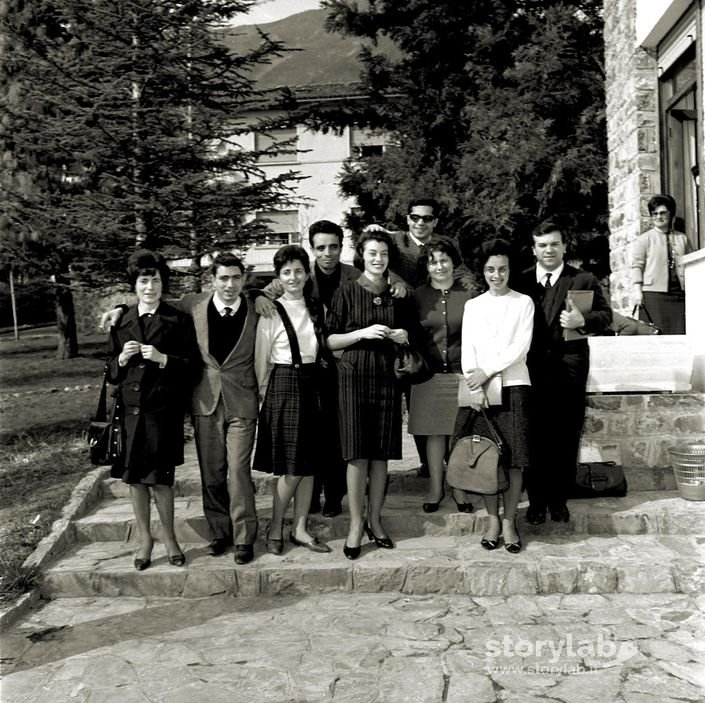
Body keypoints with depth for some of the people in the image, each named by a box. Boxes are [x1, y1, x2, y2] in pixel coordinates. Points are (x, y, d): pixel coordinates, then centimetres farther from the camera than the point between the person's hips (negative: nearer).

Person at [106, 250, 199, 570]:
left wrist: (163, 359, -16)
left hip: (163, 410, -3)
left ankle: (169, 537, 20)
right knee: (134, 478, 8)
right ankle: (144, 538, 23)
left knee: (160, 479, 0)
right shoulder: (122, 323, 11)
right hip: (130, 409, 3)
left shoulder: (178, 321, 1)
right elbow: (111, 372, 14)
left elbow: (192, 365, -2)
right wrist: (122, 358, -6)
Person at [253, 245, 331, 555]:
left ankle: (300, 529, 18)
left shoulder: (318, 310, 8)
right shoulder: (271, 313, -6)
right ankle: (275, 528, 13)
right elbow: (261, 359, -2)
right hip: (283, 387, -5)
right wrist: (264, 394, -1)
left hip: (312, 386, 5)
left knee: (309, 463, 8)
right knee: (291, 467, -3)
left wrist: (320, 384, 10)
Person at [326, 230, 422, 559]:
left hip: (388, 377, 3)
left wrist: (404, 336, -2)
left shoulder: (399, 295, 12)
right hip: (354, 375, -3)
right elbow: (330, 341, -1)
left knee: (381, 454, 4)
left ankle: (374, 520, 15)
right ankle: (356, 524, 3)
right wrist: (363, 332, -14)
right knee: (357, 453, -5)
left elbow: (413, 333, 20)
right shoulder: (347, 292, 2)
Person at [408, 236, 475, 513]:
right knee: (434, 432, 7)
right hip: (429, 374, 1)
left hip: (461, 372, -1)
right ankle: (435, 488, 20)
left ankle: (459, 489, 17)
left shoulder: (468, 294, 1)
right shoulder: (417, 296, 4)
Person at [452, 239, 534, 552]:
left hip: (513, 385, -1)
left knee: (514, 458, -3)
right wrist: (475, 387, -9)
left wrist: (487, 371, -12)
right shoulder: (473, 305, 13)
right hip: (480, 388, 2)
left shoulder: (524, 303, 7)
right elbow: (467, 349, 4)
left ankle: (509, 521, 8)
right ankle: (492, 520, 14)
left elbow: (521, 346, -4)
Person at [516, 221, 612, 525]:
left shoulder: (584, 280, 6)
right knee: (534, 436, 4)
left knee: (566, 436, 5)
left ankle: (558, 498, 18)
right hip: (532, 369, 0)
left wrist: (583, 320, -18)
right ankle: (536, 499, 16)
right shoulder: (520, 281, 7)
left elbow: (605, 315, 2)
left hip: (569, 367, 0)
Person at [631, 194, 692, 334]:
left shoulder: (682, 239, 16)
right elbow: (637, 265, 0)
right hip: (654, 293, -3)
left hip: (679, 292, 3)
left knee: (680, 332, -3)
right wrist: (637, 290, -10)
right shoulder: (643, 239, 6)